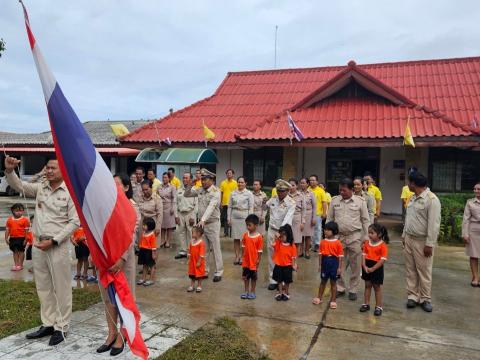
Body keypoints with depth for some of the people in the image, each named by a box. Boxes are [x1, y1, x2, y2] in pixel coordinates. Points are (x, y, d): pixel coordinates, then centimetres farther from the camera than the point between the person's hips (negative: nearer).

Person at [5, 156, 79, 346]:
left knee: (61, 288, 2)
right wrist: (9, 171, -15)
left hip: (58, 246, -6)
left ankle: (61, 327, 13)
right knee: (43, 288, 14)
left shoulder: (70, 193, -8)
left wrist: (53, 241, -15)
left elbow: (75, 222, -11)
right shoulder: (40, 188, 8)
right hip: (38, 244, 6)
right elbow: (18, 185, 6)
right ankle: (48, 324, 26)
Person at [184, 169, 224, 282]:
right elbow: (186, 194, 13)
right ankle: (204, 271, 22)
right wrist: (190, 185, -5)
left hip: (212, 223, -6)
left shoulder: (215, 192, -14)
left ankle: (218, 272, 10)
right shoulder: (200, 190, 5)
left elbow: (211, 207, -28)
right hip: (202, 223, 6)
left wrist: (203, 219, -40)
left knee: (216, 249, 1)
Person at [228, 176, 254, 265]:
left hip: (244, 217, -3)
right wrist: (229, 218, 4)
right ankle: (237, 256, 15)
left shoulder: (249, 193, 0)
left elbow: (251, 207, -2)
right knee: (236, 238, 6)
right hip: (234, 217, 3)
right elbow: (229, 206, 9)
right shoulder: (233, 193, 8)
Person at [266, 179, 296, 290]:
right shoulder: (272, 200, 1)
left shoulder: (291, 203, -12)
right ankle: (273, 280, 16)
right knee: (272, 256, 7)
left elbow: (287, 219, -24)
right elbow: (266, 206, 24)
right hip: (272, 230, 4)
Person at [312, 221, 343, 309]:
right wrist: (319, 265, 1)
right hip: (325, 262, 3)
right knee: (323, 281, 16)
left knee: (333, 282, 10)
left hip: (334, 262, -3)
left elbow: (340, 256, -7)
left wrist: (340, 267, -9)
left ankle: (333, 300, 21)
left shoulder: (338, 243, -9)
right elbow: (320, 254, 3)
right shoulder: (323, 242, -1)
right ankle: (319, 298, 29)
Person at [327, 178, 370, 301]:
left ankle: (353, 290, 20)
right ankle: (340, 288, 23)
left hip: (355, 237, -2)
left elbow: (365, 221, 1)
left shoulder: (360, 201, -2)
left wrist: (365, 238, -1)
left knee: (355, 265, 6)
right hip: (338, 236, 2)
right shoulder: (335, 200, 3)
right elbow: (329, 219, 9)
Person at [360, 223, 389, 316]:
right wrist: (364, 266, -13)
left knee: (377, 287, 7)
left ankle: (379, 307, 18)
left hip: (377, 268, -5)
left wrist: (372, 269, -20)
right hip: (367, 267, 5)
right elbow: (364, 255, 0)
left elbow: (383, 260, -18)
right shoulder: (367, 243, 0)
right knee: (367, 285, 15)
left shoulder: (383, 245, -15)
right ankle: (366, 304, 25)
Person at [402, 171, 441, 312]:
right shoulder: (413, 198, 10)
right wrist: (404, 235, 17)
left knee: (424, 271, 3)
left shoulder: (431, 199, -16)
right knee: (410, 270, 10)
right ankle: (413, 296, 20)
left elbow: (434, 224, -19)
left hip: (422, 242, -8)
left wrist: (429, 244, -20)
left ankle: (425, 299, 16)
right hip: (409, 239, 8)